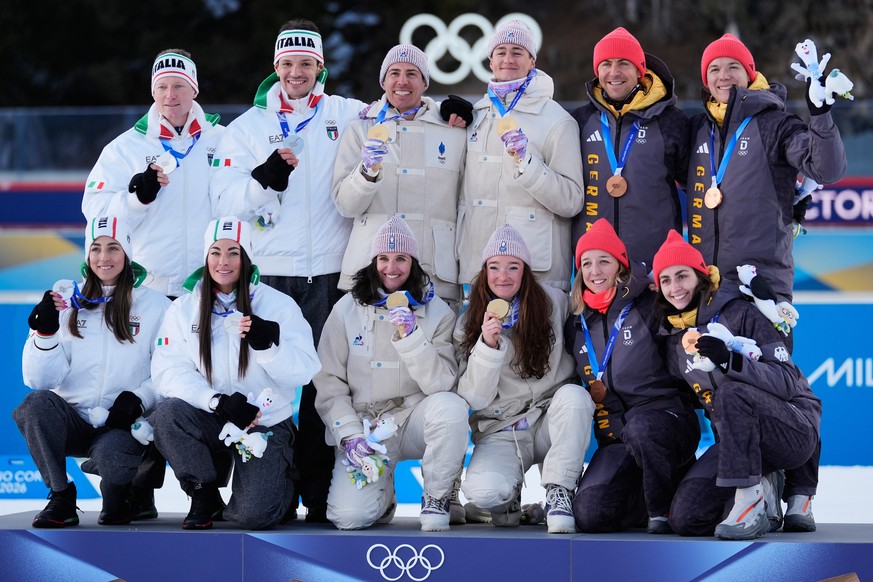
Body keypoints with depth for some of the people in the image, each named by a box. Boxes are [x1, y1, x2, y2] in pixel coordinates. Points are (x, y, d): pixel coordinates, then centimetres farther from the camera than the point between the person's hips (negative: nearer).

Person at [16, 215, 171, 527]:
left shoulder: (155, 305, 1)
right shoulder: (68, 303, 5)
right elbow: (39, 380, -2)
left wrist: (139, 397, -20)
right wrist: (45, 332, -18)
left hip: (125, 426, -2)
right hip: (73, 424, 2)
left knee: (108, 455, -35)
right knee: (36, 404, -29)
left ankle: (128, 492, 4)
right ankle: (61, 498, -11)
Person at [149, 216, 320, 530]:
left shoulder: (278, 305, -3)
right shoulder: (184, 309, 3)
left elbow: (303, 371, -9)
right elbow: (167, 370, -8)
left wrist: (269, 344, -29)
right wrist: (218, 401, -22)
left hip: (266, 423, -2)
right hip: (211, 421, 2)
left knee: (254, 515, -19)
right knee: (168, 414, -30)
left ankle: (281, 483, 20)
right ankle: (205, 496, -6)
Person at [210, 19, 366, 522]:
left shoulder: (347, 115, 10)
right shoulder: (248, 126, 10)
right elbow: (230, 200, 0)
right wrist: (265, 177, -18)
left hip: (330, 272, 0)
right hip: (270, 272, 1)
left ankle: (319, 491, 4)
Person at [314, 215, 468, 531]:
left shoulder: (437, 312, 1)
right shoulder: (347, 310, 2)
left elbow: (441, 383, -11)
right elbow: (328, 383, 1)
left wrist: (410, 336, -22)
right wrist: (349, 435, -12)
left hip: (414, 420, 0)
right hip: (363, 423, 0)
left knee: (451, 406, -35)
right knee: (349, 516, -24)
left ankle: (436, 499, -12)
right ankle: (382, 492, 15)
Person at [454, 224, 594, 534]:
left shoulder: (554, 302, -2)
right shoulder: (468, 325, -1)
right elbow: (474, 398, -8)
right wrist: (487, 346, -22)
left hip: (551, 421, 1)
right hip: (501, 433, -1)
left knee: (573, 395, -34)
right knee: (482, 491, -31)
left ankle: (558, 492, -19)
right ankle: (510, 494, 7)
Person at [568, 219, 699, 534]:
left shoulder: (649, 307, -1)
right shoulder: (577, 325, 15)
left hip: (665, 422, -5)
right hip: (614, 436, 5)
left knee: (641, 427, -42)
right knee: (589, 514, -20)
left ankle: (663, 508, -16)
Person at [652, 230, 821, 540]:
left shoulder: (741, 313, -11)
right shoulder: (674, 340, 10)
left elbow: (787, 382, -19)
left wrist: (730, 360, -32)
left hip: (796, 431, -6)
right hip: (735, 441, 6)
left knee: (731, 392, -36)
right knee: (685, 518, -17)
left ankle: (750, 497, -27)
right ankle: (765, 489, 5)